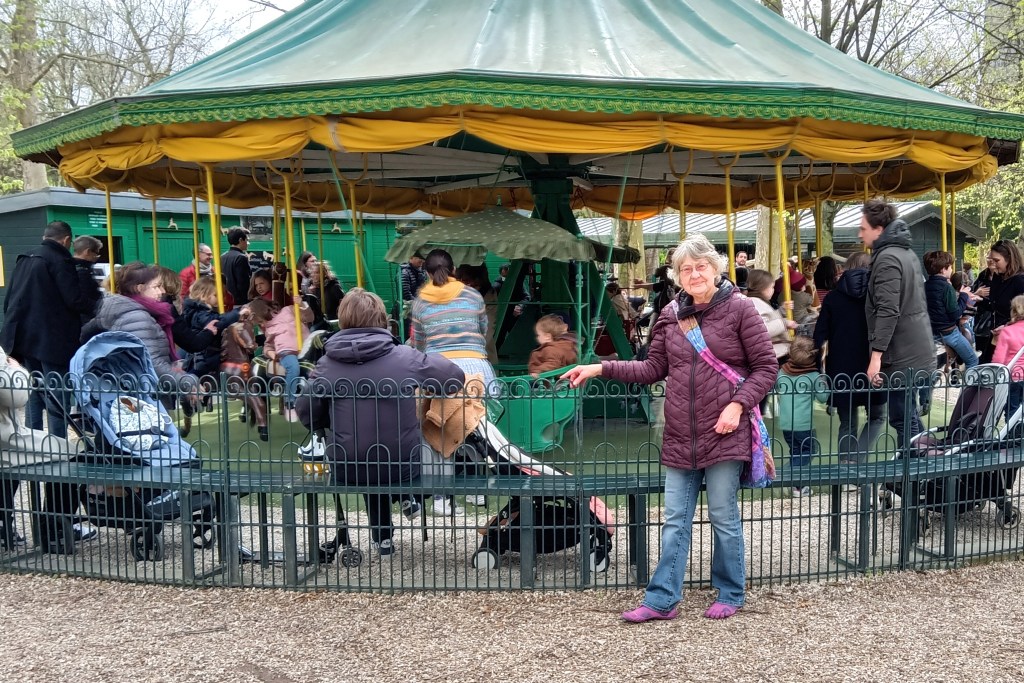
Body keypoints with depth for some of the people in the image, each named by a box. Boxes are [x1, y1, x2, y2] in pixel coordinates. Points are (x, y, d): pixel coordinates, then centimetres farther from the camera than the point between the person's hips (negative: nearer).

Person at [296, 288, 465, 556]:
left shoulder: (327, 364, -7)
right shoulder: (406, 357, -9)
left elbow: (306, 414, -3)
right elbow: (456, 377, 2)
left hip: (347, 470, 1)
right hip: (403, 467, -1)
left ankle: (383, 538, 42)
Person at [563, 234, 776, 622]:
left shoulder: (739, 308, -5)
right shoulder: (670, 315, 8)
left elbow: (766, 367, -3)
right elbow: (653, 369, 11)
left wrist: (738, 404, -15)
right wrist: (601, 368, 4)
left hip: (724, 435, -4)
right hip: (680, 437, 5)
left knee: (724, 517, 6)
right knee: (675, 521, 9)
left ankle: (729, 595, 24)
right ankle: (661, 600, 15)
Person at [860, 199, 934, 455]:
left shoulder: (887, 258, -15)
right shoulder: (907, 253, 16)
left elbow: (888, 312, -24)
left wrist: (877, 354, -25)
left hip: (901, 356, -10)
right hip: (917, 351, 10)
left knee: (902, 419, -5)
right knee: (908, 415, 17)